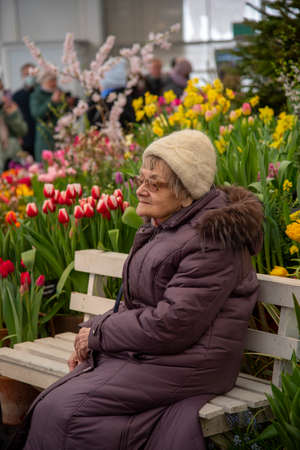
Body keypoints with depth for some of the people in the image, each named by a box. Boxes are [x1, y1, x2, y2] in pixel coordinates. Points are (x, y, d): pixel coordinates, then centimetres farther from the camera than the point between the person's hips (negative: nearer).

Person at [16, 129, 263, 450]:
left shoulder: (211, 242, -17)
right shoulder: (160, 226, 14)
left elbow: (173, 325, -22)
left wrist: (97, 333, -11)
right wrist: (91, 338, 3)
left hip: (182, 364, -9)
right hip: (142, 351, 9)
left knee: (60, 411, -19)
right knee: (47, 407, -11)